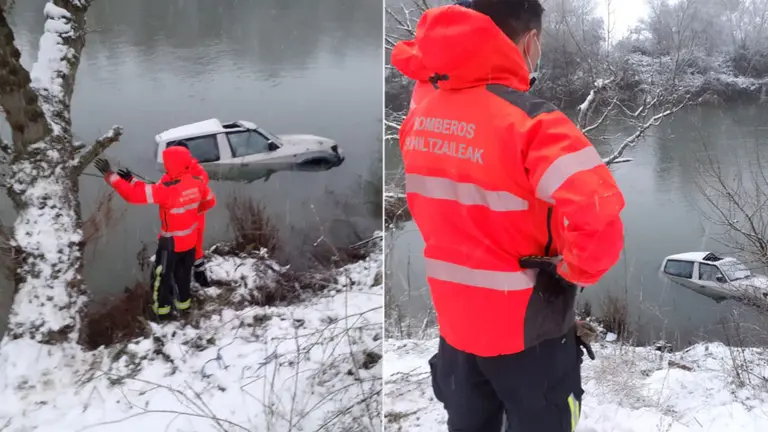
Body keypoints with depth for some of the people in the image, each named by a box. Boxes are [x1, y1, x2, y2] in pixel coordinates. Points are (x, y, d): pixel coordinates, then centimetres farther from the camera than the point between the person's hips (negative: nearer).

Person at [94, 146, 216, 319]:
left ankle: (162, 308, 31)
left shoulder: (167, 190, -33)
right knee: (184, 272, 26)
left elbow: (133, 194, -31)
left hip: (171, 242, -6)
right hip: (190, 240, 6)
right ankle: (183, 302, 42)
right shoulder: (197, 183, -13)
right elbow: (210, 201, 6)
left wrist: (109, 174, -24)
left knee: (162, 275, 17)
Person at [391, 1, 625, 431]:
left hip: (454, 319, 6)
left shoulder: (422, 104, -6)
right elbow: (597, 218, -32)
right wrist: (575, 272, -15)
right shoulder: (530, 121, -24)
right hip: (527, 327, -5)